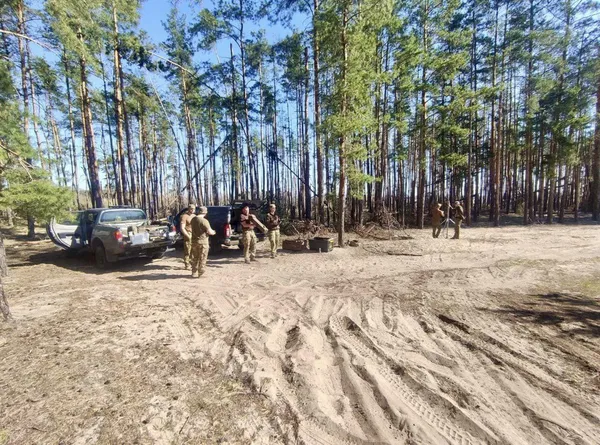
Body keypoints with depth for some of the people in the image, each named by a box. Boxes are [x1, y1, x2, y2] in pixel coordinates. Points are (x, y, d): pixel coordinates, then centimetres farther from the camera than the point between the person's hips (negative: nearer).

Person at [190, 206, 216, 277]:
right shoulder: (204, 221, -18)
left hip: (194, 241, 7)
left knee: (194, 258, 16)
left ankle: (194, 273, 21)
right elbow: (209, 232, -19)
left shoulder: (193, 220, 4)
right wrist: (213, 232, 2)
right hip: (202, 242, -7)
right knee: (202, 258, 5)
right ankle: (200, 273, 10)